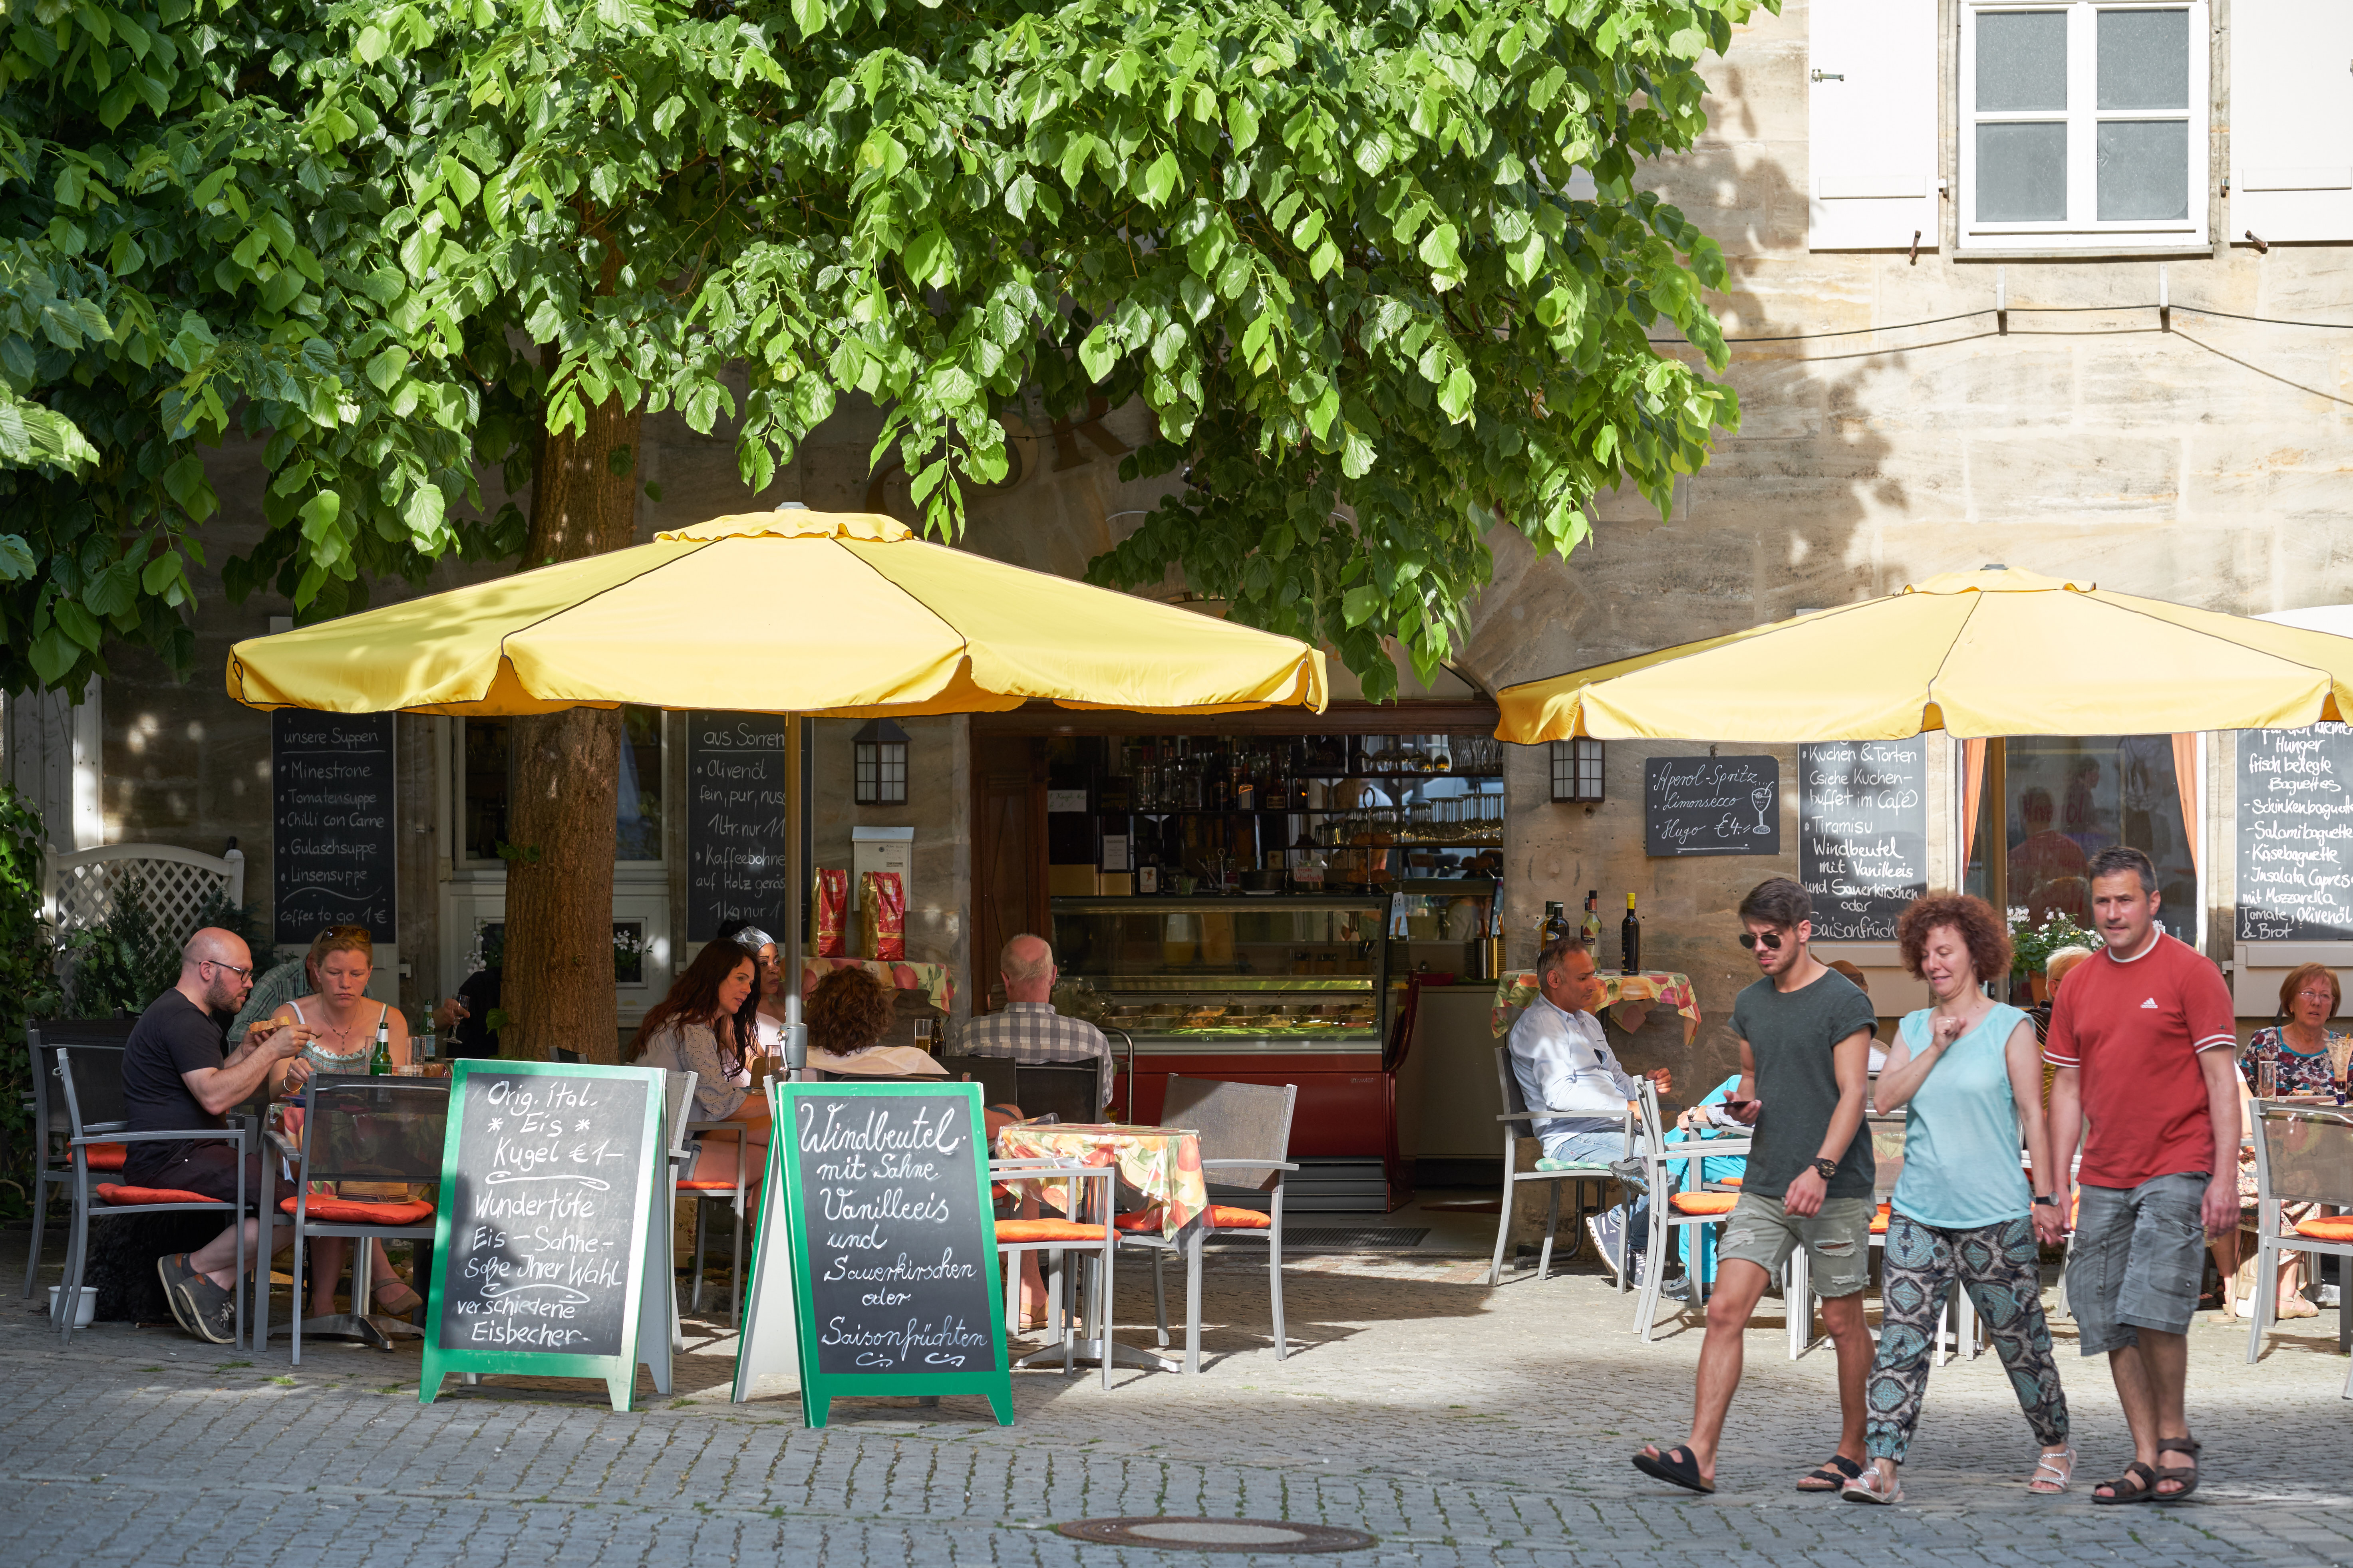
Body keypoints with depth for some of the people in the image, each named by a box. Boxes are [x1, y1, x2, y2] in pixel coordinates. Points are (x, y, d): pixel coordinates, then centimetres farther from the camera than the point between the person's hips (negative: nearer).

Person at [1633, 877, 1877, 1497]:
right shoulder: (1751, 1005, 14)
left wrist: (1821, 1168, -25)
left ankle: (1853, 1453, 18)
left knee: (1843, 1322, 4)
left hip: (1835, 1189, -6)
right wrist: (1745, 1106, 2)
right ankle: (1699, 1455, -11)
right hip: (1764, 1188, 6)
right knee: (1725, 1310, -7)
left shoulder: (1844, 1002, -7)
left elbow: (1852, 1095, -13)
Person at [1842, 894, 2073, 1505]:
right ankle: (1882, 1466, -12)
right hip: (1919, 1212, 3)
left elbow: (2033, 1115, -1)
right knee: (1901, 1335, -8)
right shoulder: (1913, 1029, 13)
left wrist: (2047, 1198, -4)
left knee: (2019, 1337, 6)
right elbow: (1886, 1097, 0)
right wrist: (1936, 1047, -10)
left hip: (1996, 1214, -3)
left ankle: (2056, 1447, 26)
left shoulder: (2010, 1027, 0)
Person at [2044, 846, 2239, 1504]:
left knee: (2155, 1308, -17)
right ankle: (2145, 1459, 10)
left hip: (2176, 1172, -5)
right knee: (2110, 1323, 3)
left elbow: (2222, 1081, -6)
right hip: (2103, 1181, 6)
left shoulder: (2191, 973, -3)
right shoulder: (2078, 985, 12)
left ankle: (2175, 1437, 3)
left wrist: (2225, 1177, -13)